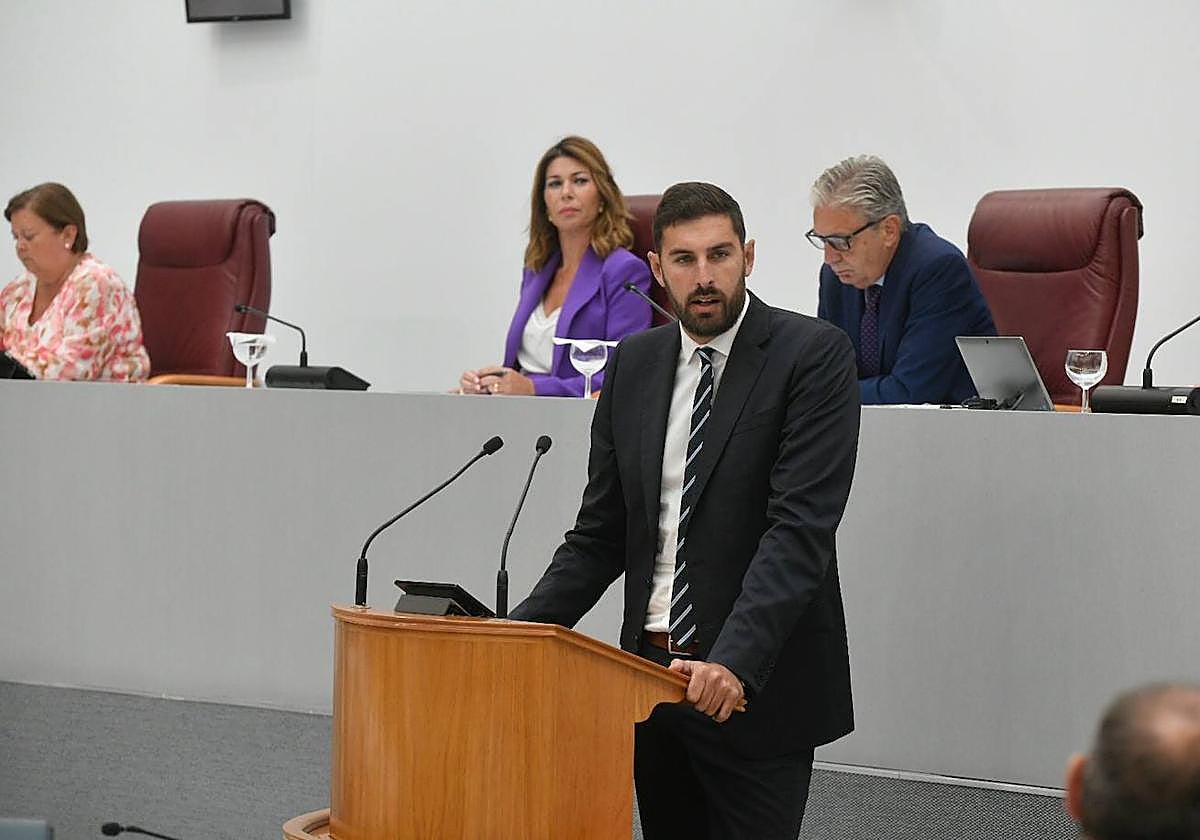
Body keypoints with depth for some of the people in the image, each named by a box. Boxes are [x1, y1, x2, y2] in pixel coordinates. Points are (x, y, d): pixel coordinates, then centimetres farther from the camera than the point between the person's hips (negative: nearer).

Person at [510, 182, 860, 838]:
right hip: (651, 673, 5)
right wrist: (521, 631, -3)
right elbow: (601, 532, 12)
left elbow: (801, 525, -18)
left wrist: (734, 661, -28)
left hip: (756, 685, -5)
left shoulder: (813, 355, -8)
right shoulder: (634, 364, 10)